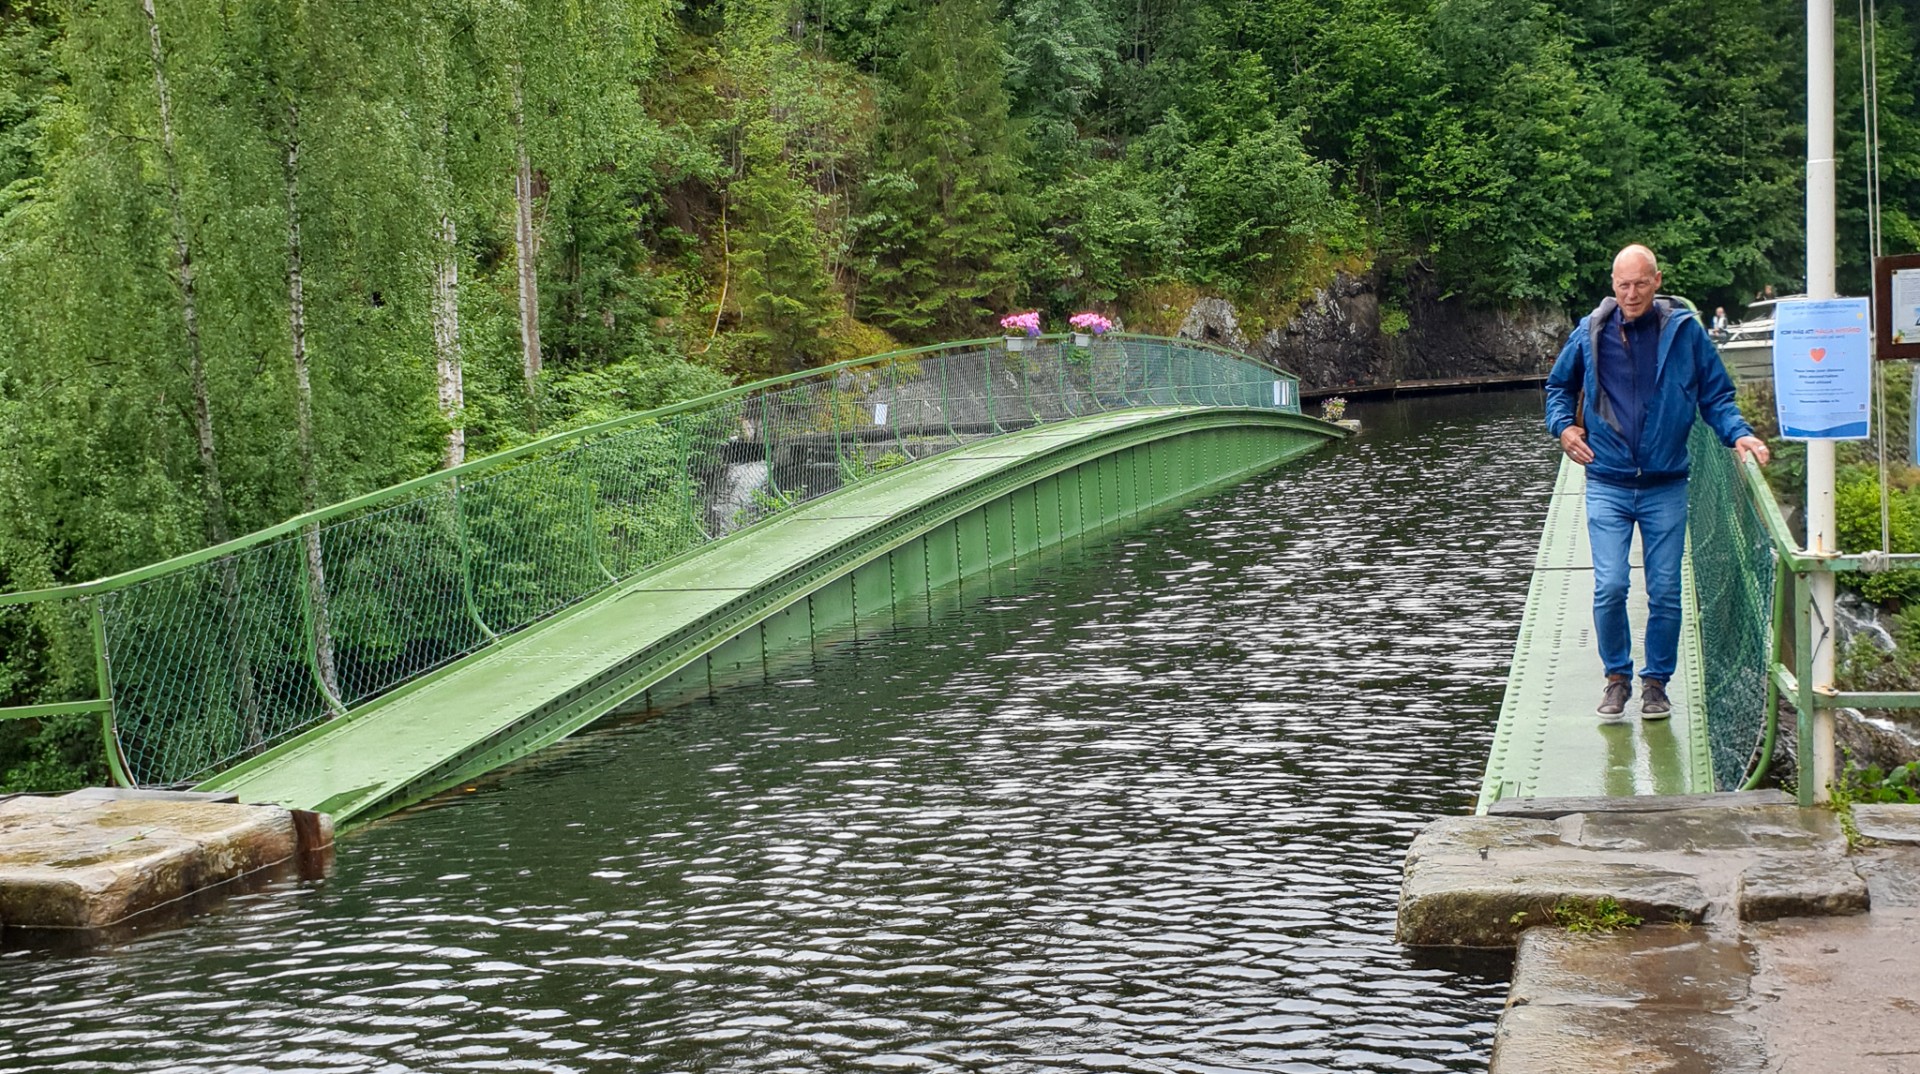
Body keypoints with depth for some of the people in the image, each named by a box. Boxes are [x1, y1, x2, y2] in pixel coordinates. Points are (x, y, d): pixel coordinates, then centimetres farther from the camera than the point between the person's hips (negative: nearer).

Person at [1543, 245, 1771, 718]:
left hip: (1666, 487, 0)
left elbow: (1716, 396, 4)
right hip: (1607, 486, 0)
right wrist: (1562, 426, 1)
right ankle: (1617, 676, 13)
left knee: (1665, 591, 3)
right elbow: (1558, 385, 18)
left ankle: (1656, 681, 21)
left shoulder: (1686, 331, -2)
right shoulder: (1590, 333, 1)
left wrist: (1739, 434, -13)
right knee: (1609, 587, -8)